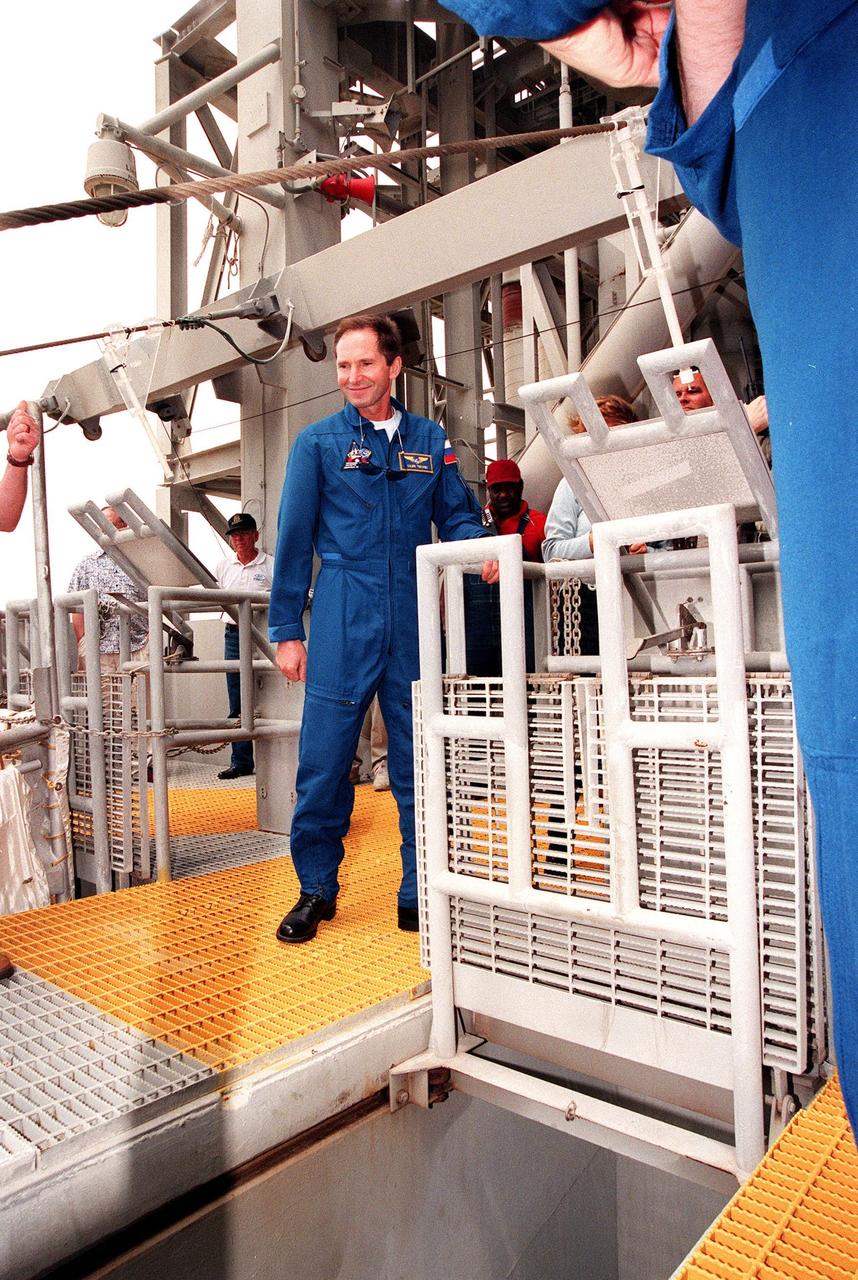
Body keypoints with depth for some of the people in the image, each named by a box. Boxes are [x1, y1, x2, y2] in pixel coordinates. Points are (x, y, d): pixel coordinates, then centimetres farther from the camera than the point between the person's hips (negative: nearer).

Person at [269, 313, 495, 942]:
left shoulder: (430, 440, 13)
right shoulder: (319, 441, 7)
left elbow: (457, 515, 15)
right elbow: (294, 539, 5)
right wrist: (287, 631, 1)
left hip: (415, 617, 2)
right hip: (344, 618, -2)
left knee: (421, 760, 6)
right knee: (325, 759, 0)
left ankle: (420, 895, 20)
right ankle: (317, 890, 19)